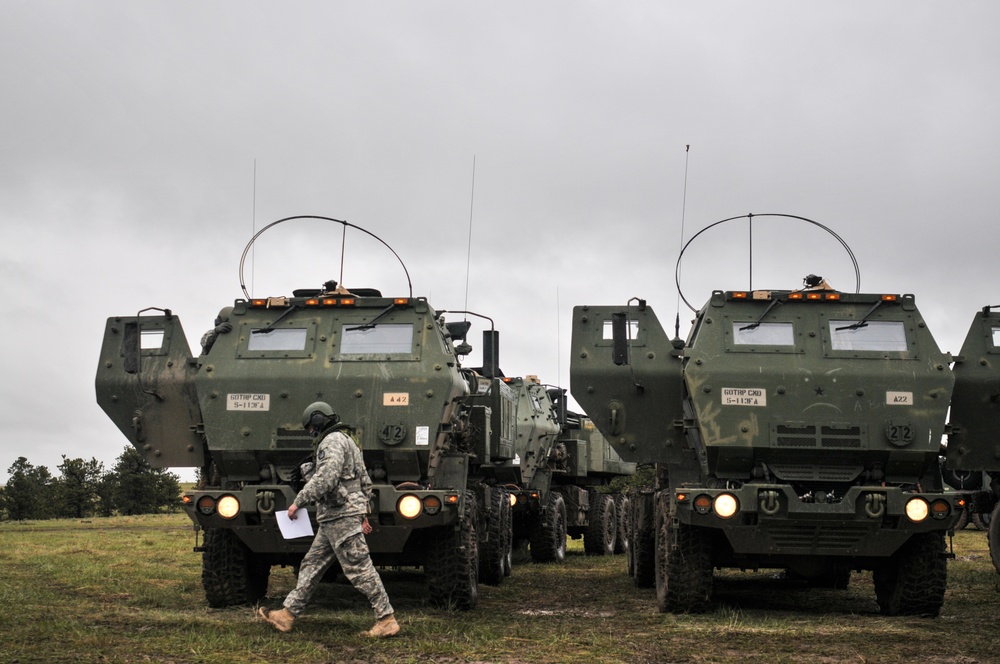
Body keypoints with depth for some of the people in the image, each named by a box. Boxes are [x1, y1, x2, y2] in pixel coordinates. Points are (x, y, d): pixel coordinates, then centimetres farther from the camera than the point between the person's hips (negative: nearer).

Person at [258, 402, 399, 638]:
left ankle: (387, 620, -7)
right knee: (311, 566, 11)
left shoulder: (332, 442, -10)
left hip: (341, 518, -11)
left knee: (360, 570, -9)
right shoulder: (347, 441, 23)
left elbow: (325, 478, -23)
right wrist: (363, 513, 26)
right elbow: (366, 482, 25)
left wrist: (299, 502, -16)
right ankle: (288, 614, 14)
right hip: (332, 521, 11)